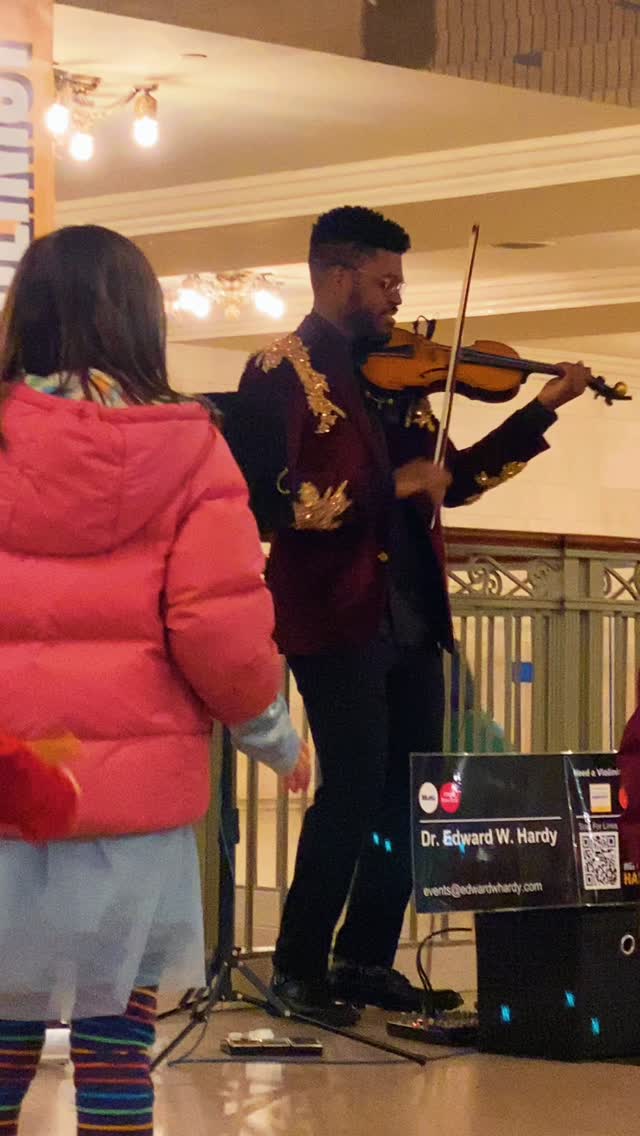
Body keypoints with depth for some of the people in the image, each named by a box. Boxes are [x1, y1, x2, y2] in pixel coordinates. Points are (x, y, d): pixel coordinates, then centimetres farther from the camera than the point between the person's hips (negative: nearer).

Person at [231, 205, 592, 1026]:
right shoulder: (283, 371, -6)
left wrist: (545, 407, 14)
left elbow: (455, 478, 20)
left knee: (410, 794, 10)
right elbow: (272, 498, -17)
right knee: (353, 792, -7)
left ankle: (366, 959, 22)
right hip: (338, 618, -7)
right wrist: (391, 485, -17)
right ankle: (297, 967, 7)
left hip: (411, 619, 7)